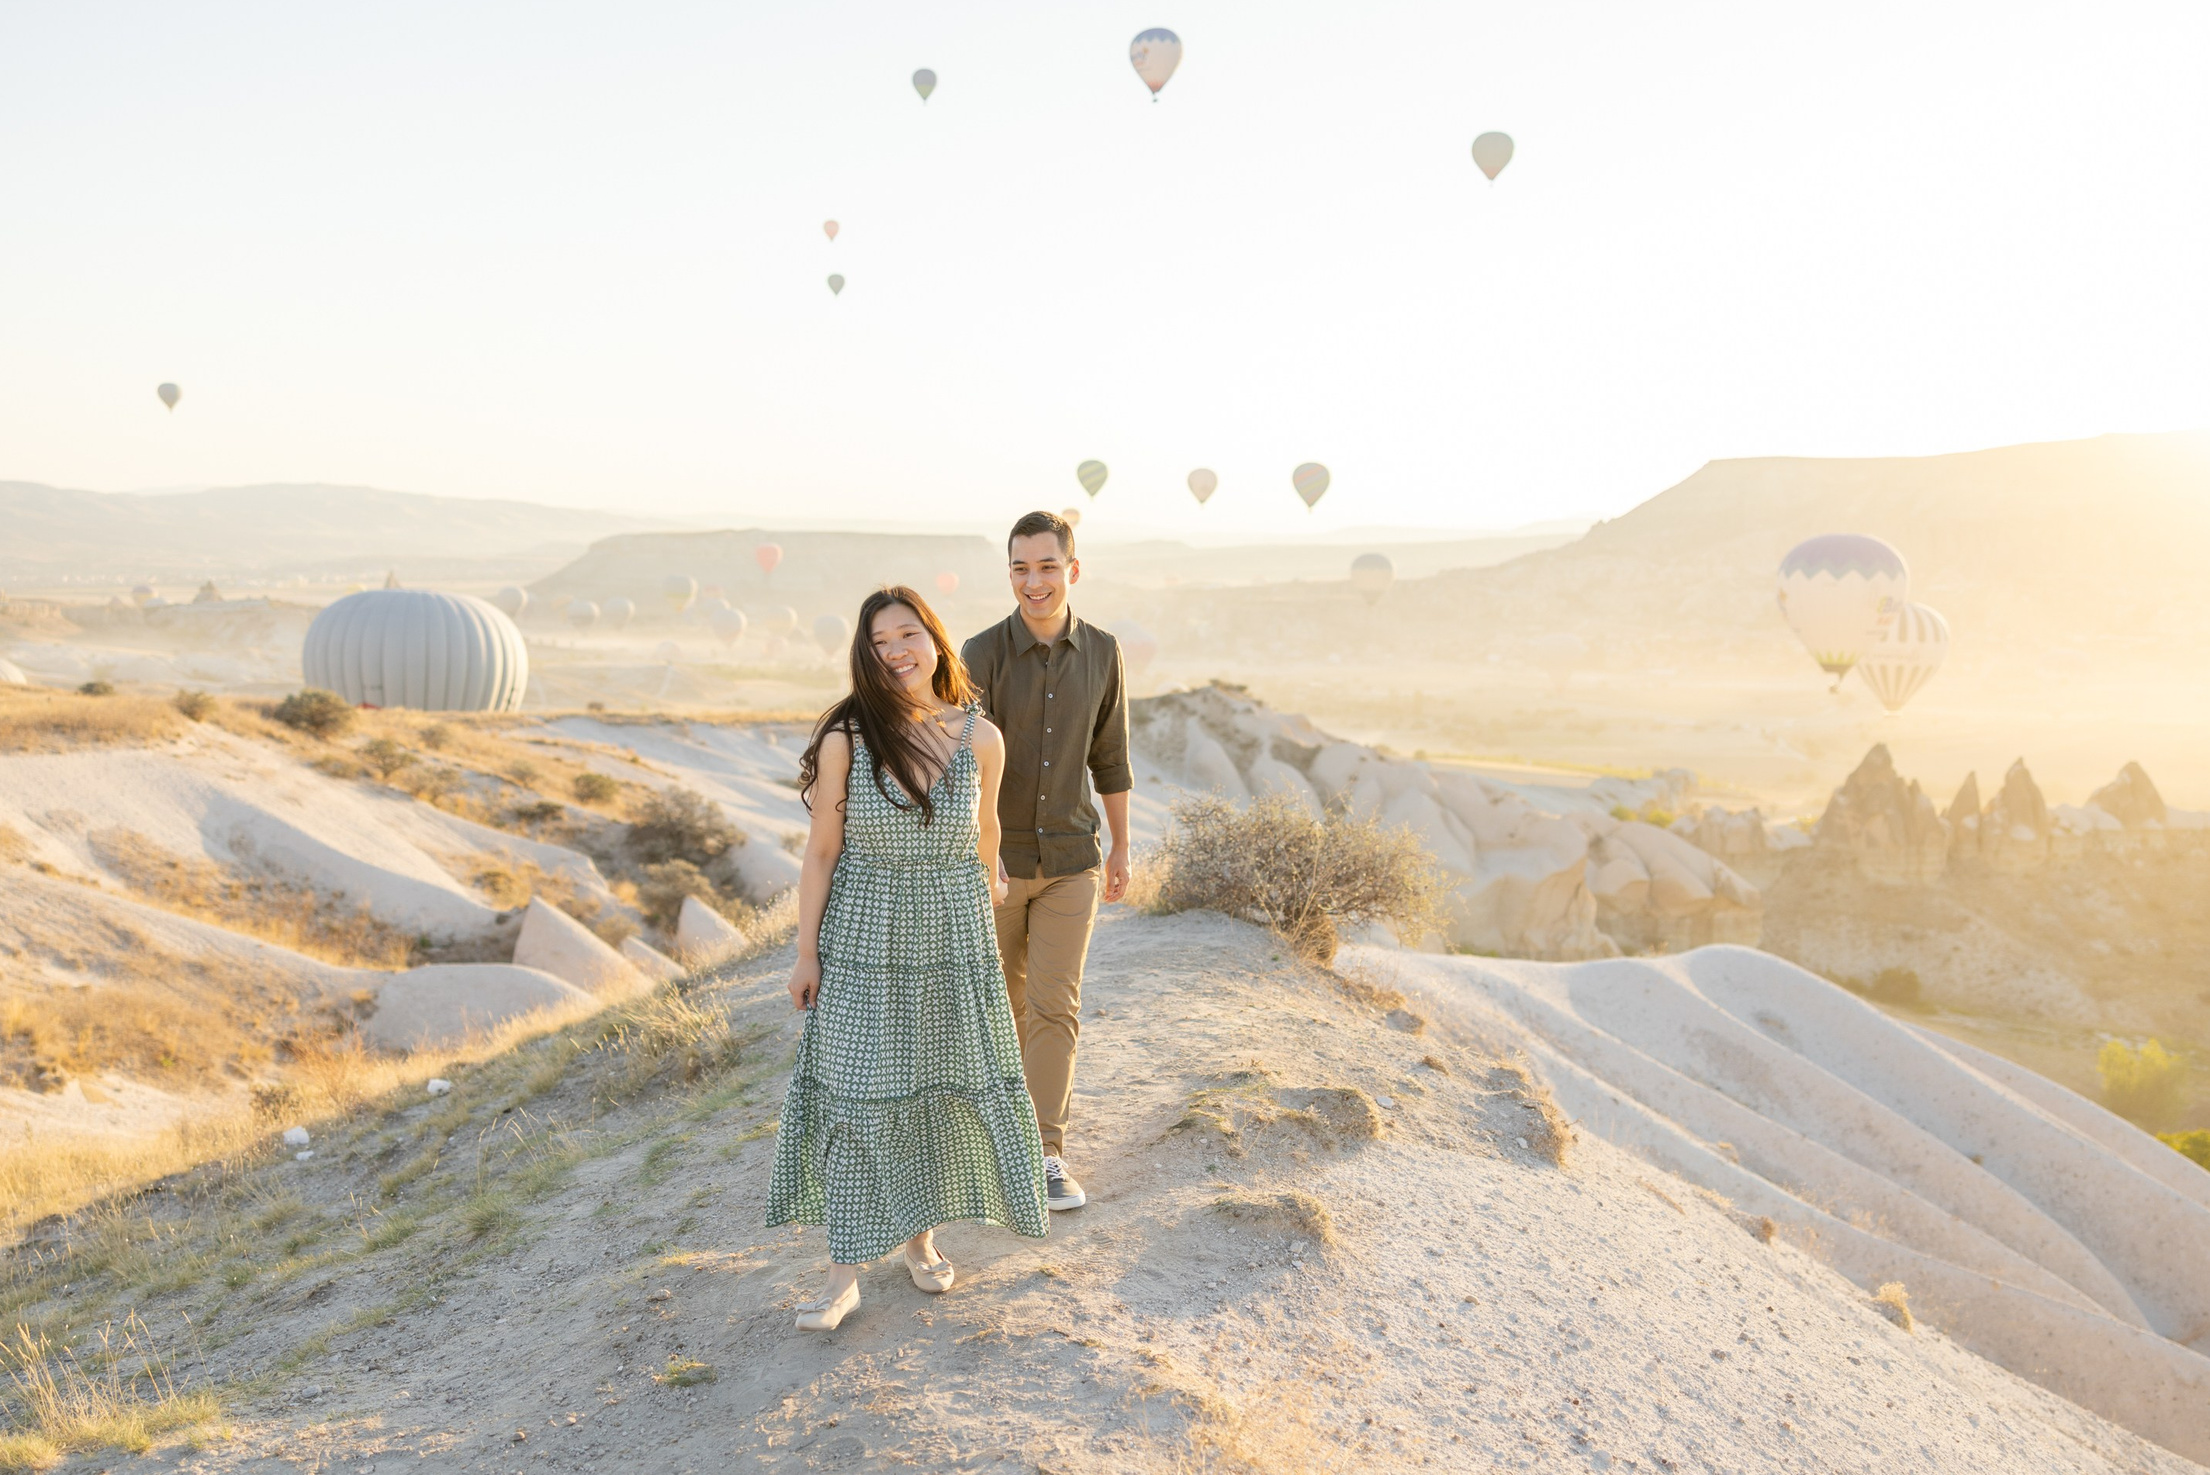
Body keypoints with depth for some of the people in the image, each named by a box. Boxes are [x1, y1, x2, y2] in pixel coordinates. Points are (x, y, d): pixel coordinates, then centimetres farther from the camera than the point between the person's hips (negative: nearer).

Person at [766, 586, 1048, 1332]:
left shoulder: (981, 738, -9)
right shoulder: (845, 736, -14)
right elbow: (821, 851, -7)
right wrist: (805, 954, -6)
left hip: (953, 934, 2)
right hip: (863, 933, -2)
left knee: (944, 1084, 12)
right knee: (856, 1094, 2)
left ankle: (919, 1233, 33)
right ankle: (846, 1271, 11)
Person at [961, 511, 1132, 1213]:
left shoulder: (1101, 652, -3)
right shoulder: (983, 654, -14)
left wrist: (1121, 846, 13)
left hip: (1070, 858, 1)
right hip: (996, 855, -1)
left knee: (1056, 1002, -3)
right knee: (1004, 994, 14)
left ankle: (1046, 1155, 3)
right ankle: (1042, 1088, 40)